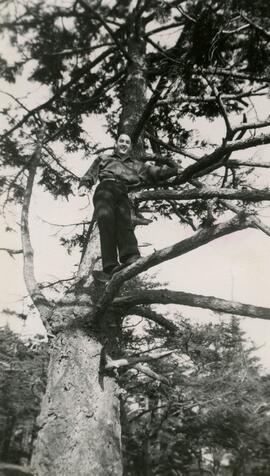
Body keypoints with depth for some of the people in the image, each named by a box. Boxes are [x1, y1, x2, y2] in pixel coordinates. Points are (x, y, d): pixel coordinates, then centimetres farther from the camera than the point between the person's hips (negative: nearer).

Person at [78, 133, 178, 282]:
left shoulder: (136, 165, 39)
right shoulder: (103, 158, 37)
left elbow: (156, 172, 29)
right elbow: (90, 174, 24)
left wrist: (177, 170, 17)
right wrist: (84, 184, 2)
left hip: (123, 193, 2)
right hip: (106, 187, -2)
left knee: (124, 223, -27)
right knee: (106, 219, -31)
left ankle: (131, 259, -50)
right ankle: (110, 266, -45)